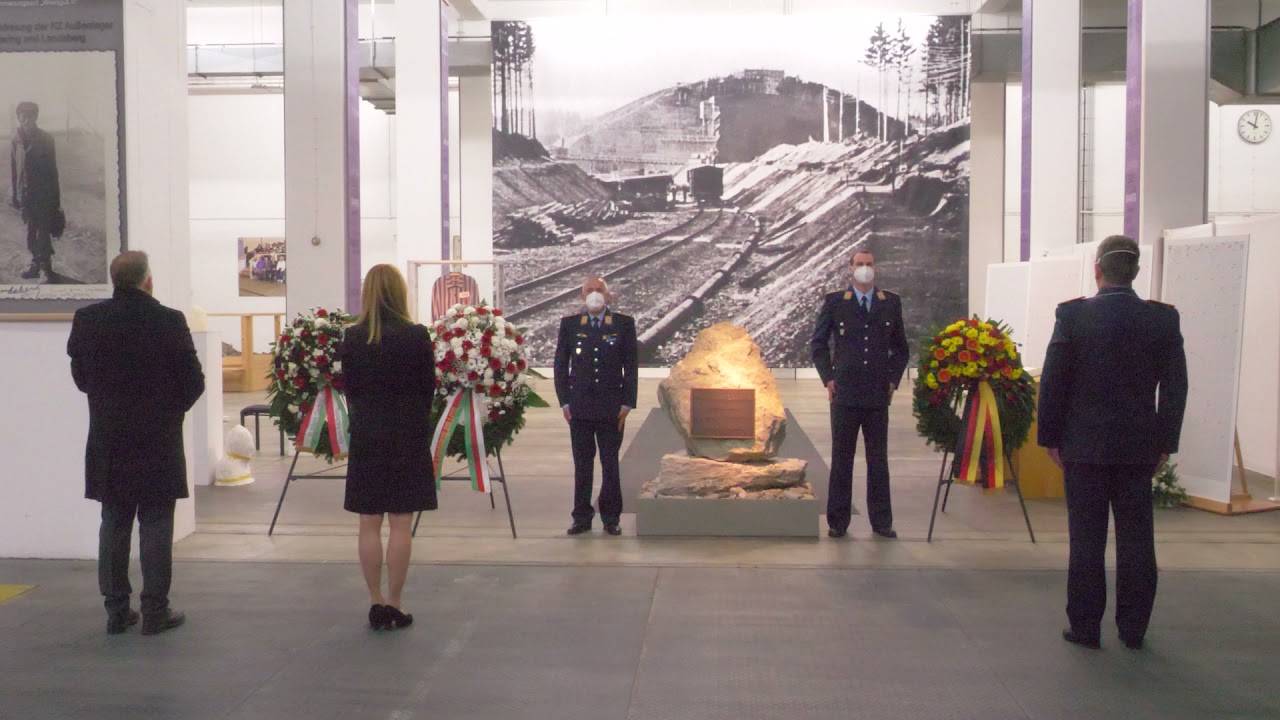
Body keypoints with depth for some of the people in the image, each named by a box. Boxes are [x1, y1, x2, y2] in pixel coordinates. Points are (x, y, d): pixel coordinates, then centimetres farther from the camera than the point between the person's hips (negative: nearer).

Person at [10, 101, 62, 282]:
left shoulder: (46, 139, -5)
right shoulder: (16, 141, 4)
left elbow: (52, 169, -4)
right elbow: (13, 169, 9)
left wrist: (55, 196, -4)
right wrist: (14, 195, 9)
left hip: (44, 195, -4)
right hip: (26, 196, 4)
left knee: (43, 233, -5)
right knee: (31, 232, 12)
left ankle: (46, 268, 1)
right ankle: (36, 264, 24)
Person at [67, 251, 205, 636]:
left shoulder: (87, 319, -2)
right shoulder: (169, 321, -13)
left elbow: (80, 375, 6)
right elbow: (193, 381, -9)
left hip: (108, 443, 4)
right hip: (159, 442, -3)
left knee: (114, 525, 12)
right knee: (155, 525, 4)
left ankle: (116, 611, 18)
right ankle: (155, 611, 8)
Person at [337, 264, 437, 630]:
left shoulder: (351, 337, -2)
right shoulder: (416, 336, -8)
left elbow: (348, 387, 5)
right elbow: (428, 387, -1)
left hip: (366, 435, 2)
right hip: (409, 435, -2)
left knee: (369, 523, 8)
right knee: (401, 522, 3)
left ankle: (376, 602, 14)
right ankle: (394, 604, 8)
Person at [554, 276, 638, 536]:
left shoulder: (624, 324, 3)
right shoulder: (569, 325, 6)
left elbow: (630, 366, 2)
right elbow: (561, 365, 7)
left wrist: (627, 404, -3)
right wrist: (564, 402, 0)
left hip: (611, 407, -1)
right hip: (579, 406, 1)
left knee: (610, 464, 5)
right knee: (582, 464, 5)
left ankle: (611, 518, 14)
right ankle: (582, 518, 13)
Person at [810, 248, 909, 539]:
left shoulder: (891, 303, 8)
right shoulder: (834, 302, 3)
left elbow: (901, 347, 15)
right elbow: (818, 343, 8)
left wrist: (893, 379, 5)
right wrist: (828, 378, -1)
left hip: (878, 395, 1)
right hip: (844, 393, -1)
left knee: (878, 459, 7)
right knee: (841, 459, 5)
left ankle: (881, 521, 15)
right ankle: (838, 521, 13)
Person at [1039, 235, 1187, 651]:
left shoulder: (1073, 315, -8)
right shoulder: (1164, 318, -1)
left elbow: (1052, 382, -7)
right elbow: (1175, 386, 1)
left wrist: (1051, 437, 2)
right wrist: (1166, 442, 9)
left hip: (1085, 445, -2)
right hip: (1139, 447, 2)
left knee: (1087, 540, 4)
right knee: (1136, 539, 10)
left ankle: (1085, 627, 10)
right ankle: (1134, 629, 18)